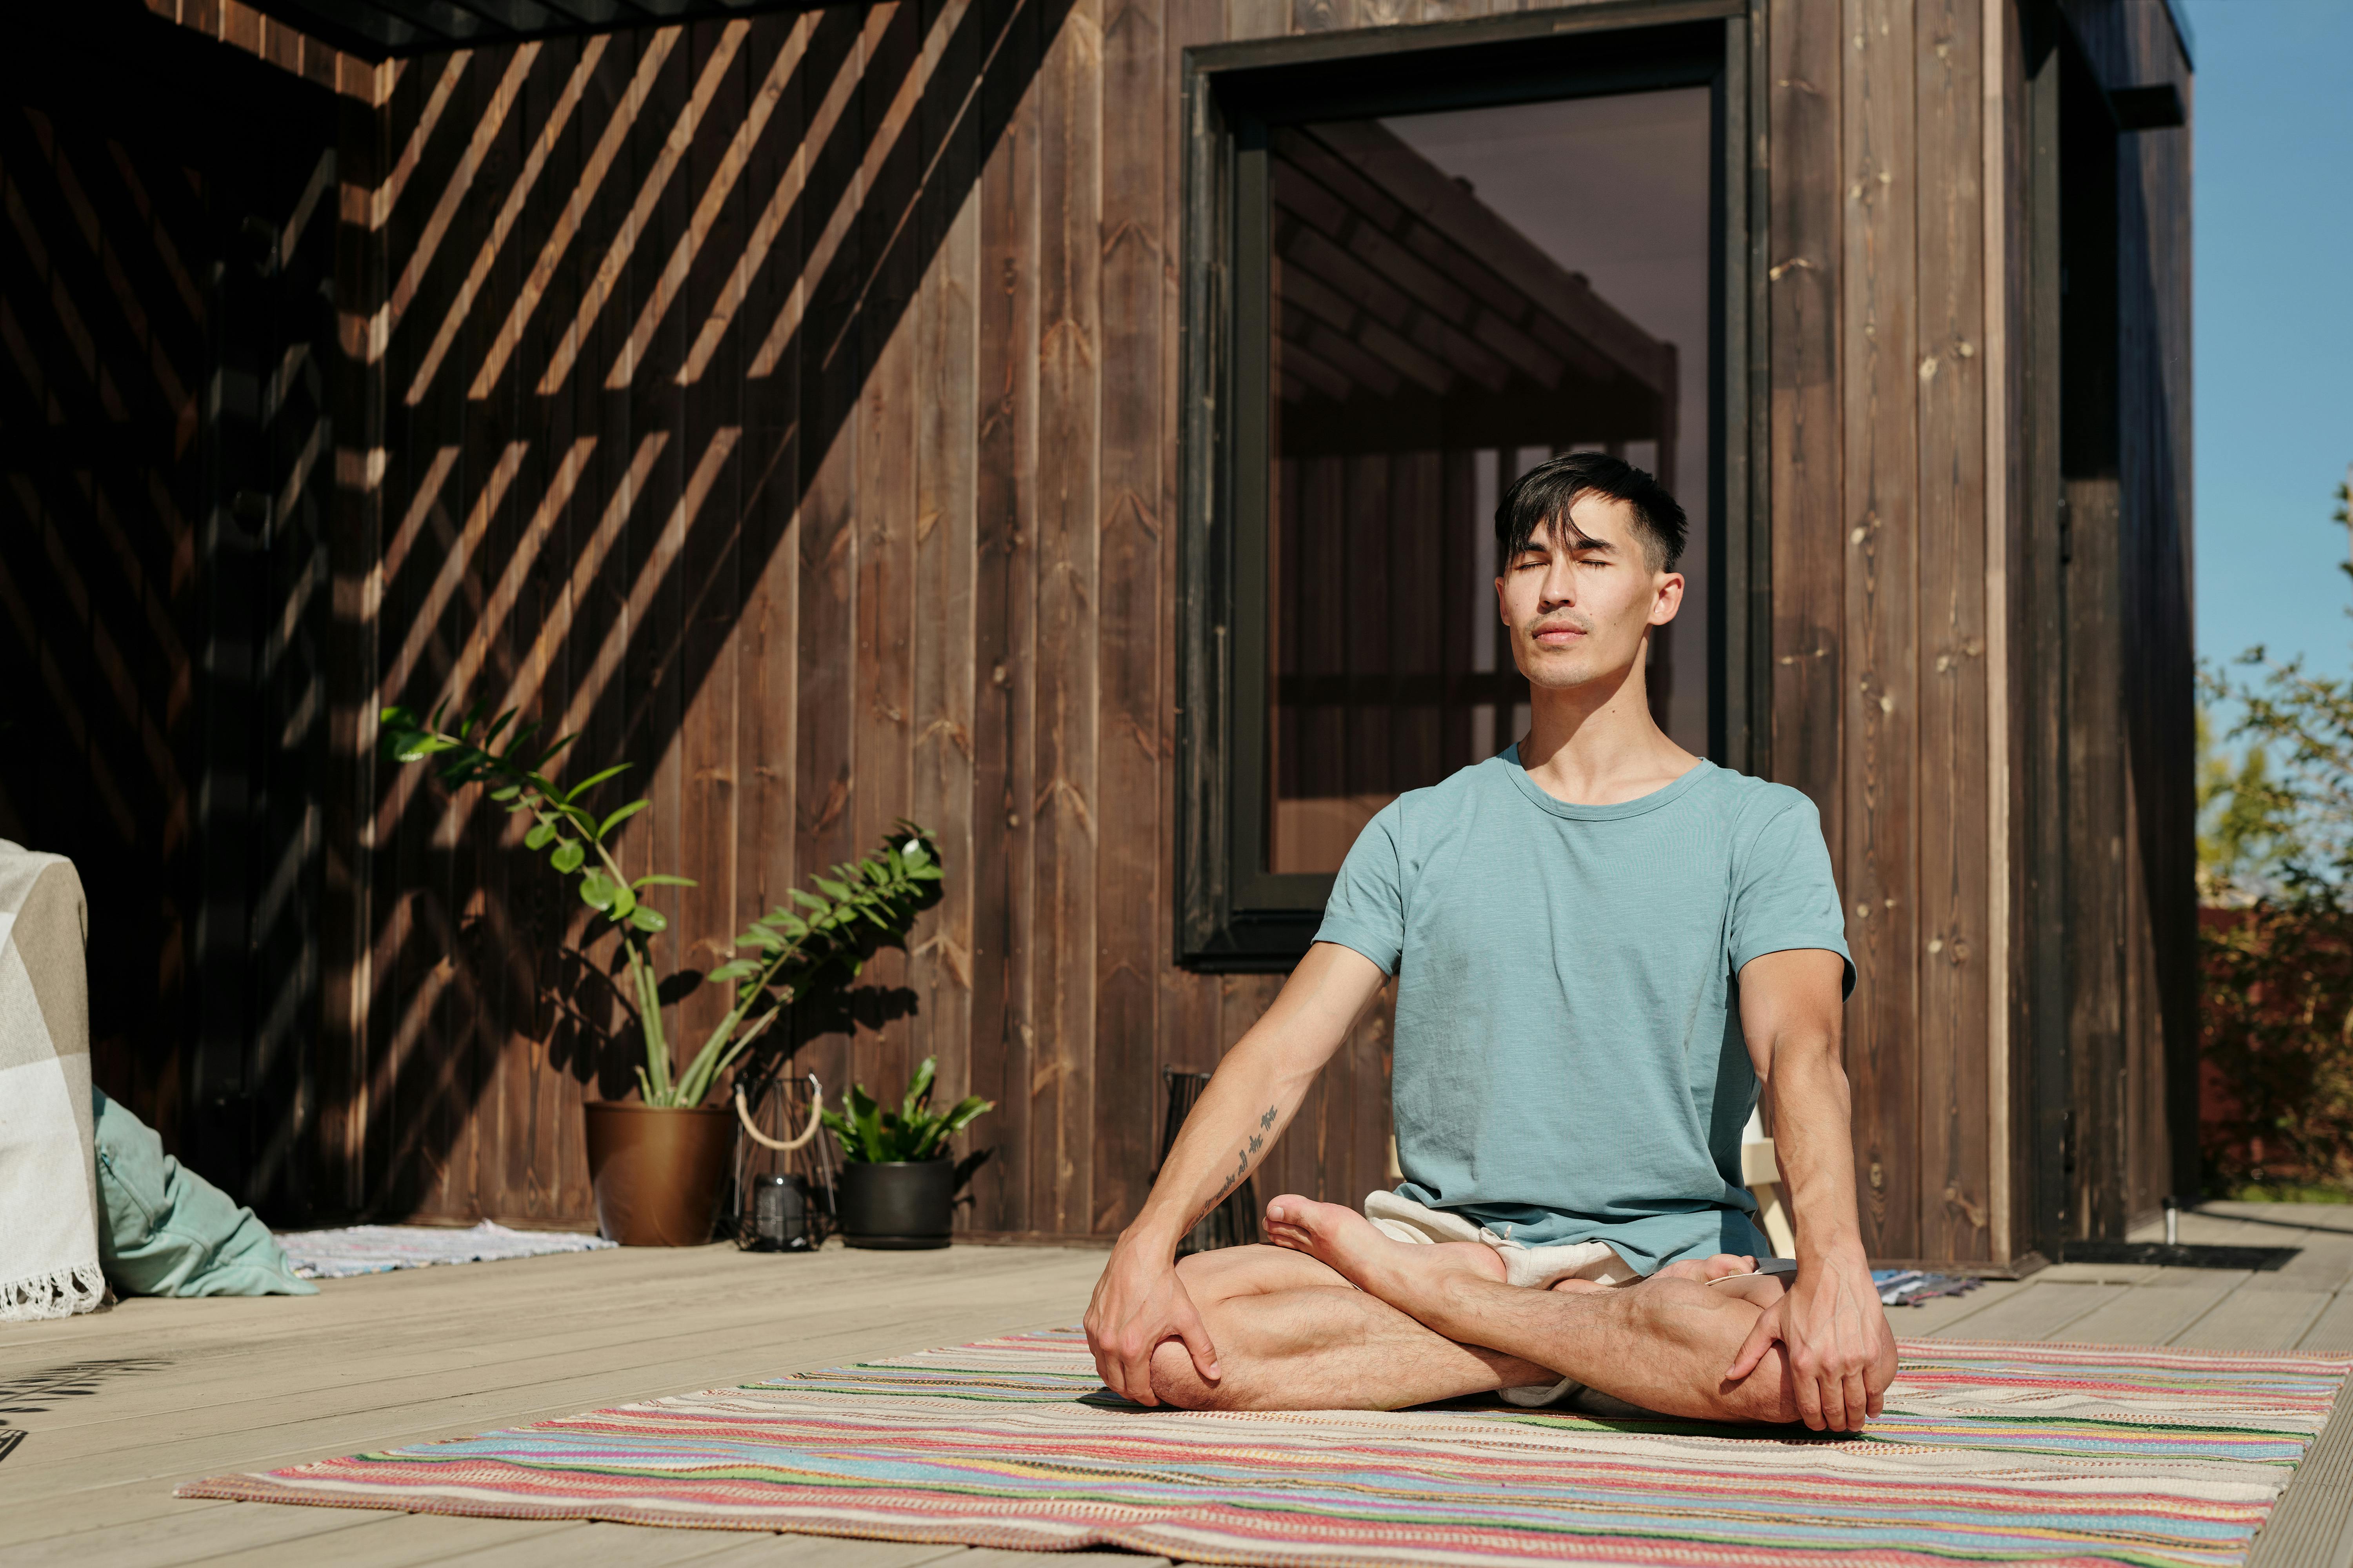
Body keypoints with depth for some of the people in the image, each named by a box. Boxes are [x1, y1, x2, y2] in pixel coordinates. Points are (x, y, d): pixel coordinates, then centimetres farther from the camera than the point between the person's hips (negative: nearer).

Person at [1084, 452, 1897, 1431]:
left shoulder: (1760, 827, 5)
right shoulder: (1417, 833, 12)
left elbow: (1801, 1051, -12)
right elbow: (1282, 1053, 2)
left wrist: (1832, 1264, -33)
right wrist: (1147, 1242, -15)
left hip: (1669, 1262, -1)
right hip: (1444, 1232, 1)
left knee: (1830, 1359, -37)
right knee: (1157, 1337, -25)